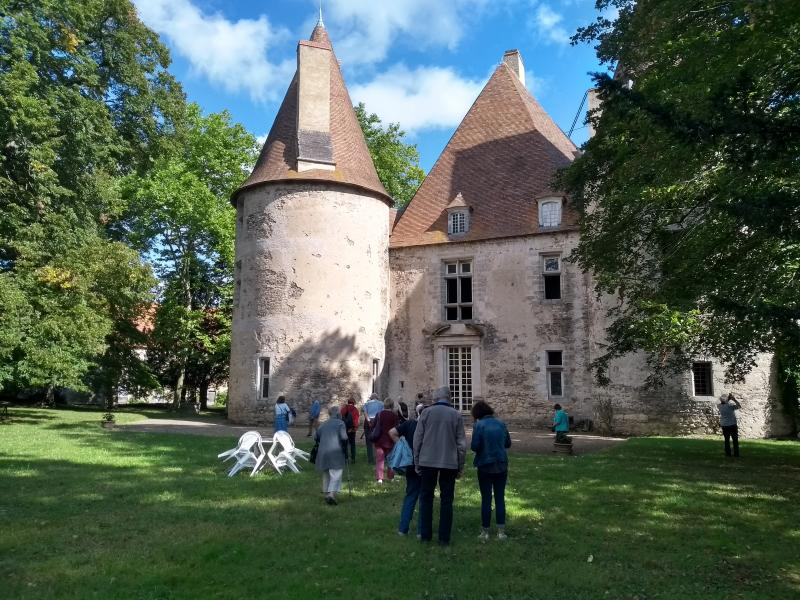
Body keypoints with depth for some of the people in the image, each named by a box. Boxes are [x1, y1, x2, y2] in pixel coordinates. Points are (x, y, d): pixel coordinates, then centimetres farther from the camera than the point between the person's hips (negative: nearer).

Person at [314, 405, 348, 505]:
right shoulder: (340, 423, -3)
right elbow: (344, 437, -13)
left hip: (323, 453, 6)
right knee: (336, 474, -3)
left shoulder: (323, 424, 15)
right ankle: (331, 494, -18)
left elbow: (316, 437, 15)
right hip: (336, 452, -5)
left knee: (326, 475, 17)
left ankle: (326, 494, 21)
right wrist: (344, 447, 1)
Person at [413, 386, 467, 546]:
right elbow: (462, 444, -1)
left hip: (427, 462, 0)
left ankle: (425, 535, 17)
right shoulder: (456, 415, -1)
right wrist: (460, 466, 8)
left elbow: (417, 439, -2)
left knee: (426, 498, 13)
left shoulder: (426, 412, -3)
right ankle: (444, 538, 12)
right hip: (449, 463, 0)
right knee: (446, 500, 9)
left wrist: (417, 462, 7)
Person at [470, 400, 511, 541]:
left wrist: (484, 447, 6)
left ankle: (485, 532, 13)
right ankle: (501, 531, 13)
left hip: (485, 466, -3)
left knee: (486, 499, 6)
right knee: (500, 498, 11)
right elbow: (508, 443, 8)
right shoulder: (501, 424, 2)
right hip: (501, 466, 4)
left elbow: (474, 446, -15)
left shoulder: (479, 425, -12)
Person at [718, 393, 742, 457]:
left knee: (727, 440, 10)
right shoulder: (731, 405, -15)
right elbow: (739, 406, -6)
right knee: (735, 440, 7)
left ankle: (728, 453, 9)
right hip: (733, 425, -3)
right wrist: (734, 399, -6)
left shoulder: (720, 407, -4)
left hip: (724, 425, 3)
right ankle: (736, 454, 7)